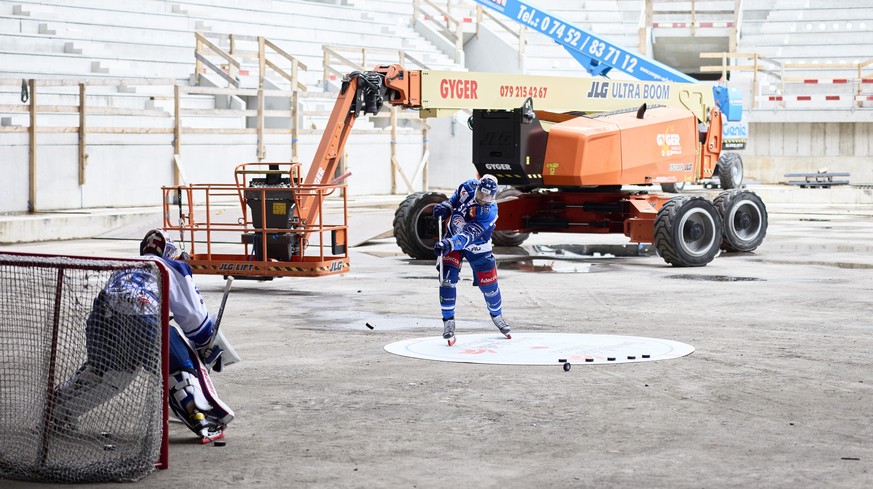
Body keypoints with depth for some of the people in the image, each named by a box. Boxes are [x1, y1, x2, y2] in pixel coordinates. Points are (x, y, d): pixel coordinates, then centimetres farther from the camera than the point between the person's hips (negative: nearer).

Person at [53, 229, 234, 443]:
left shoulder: (123, 267, 38)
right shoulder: (174, 267, 22)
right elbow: (193, 316, 17)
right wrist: (207, 345, 30)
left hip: (101, 321, 5)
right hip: (143, 322, -5)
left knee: (101, 368, 32)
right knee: (183, 366, 8)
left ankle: (59, 406, 41)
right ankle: (205, 422, -7)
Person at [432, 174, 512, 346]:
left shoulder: (489, 212, -32)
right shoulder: (469, 187, -18)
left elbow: (469, 235, -42)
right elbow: (456, 197, 8)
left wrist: (449, 244, -56)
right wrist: (446, 206, -11)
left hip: (477, 247, -3)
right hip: (453, 238, 3)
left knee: (489, 285, 4)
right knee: (447, 278, -15)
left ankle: (497, 315, 34)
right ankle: (448, 322, -6)